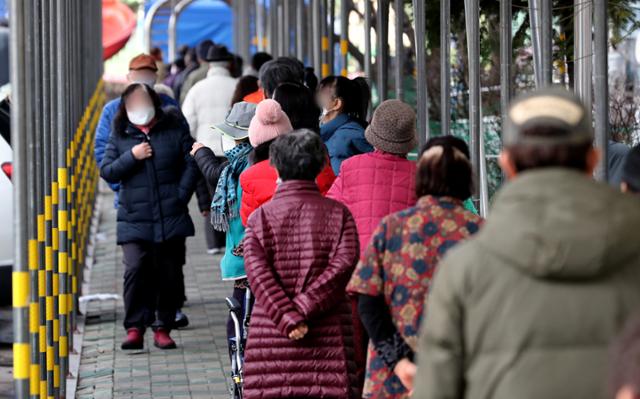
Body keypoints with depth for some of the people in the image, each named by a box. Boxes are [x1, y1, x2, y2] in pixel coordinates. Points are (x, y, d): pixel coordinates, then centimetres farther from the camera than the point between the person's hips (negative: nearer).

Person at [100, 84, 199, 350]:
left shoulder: (174, 130, 5)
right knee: (135, 270, -14)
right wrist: (132, 157, -12)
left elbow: (192, 164, 4)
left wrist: (181, 196, -6)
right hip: (134, 219, -1)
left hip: (170, 218, 1)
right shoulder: (120, 136, 7)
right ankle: (134, 328, -9)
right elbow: (106, 171, 2)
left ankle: (162, 328, 14)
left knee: (169, 274, 4)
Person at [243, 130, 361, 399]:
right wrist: (303, 308, -11)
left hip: (271, 336, 0)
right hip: (329, 336, 0)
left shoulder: (260, 216, 3)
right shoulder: (337, 213, 3)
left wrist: (285, 318, -12)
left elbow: (256, 271, -9)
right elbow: (343, 264, -9)